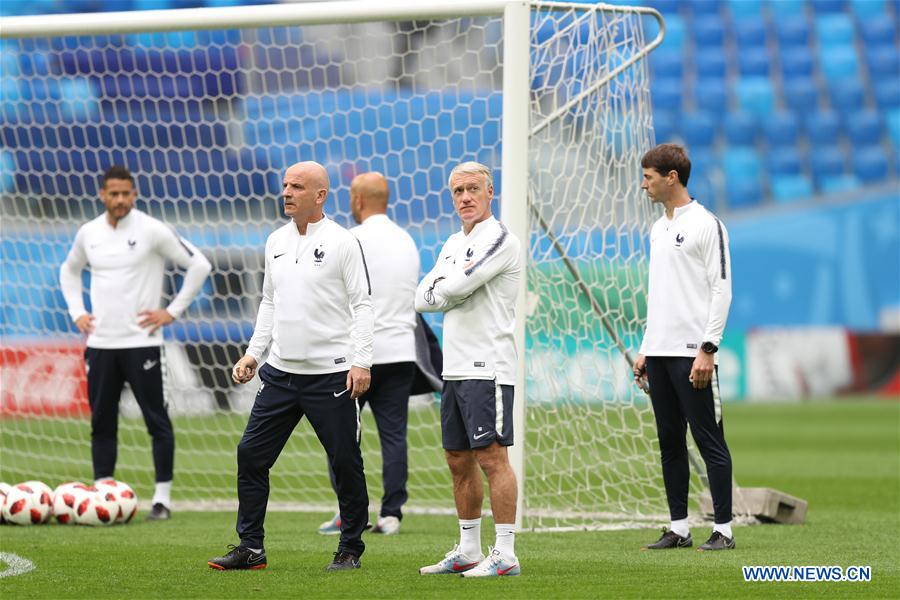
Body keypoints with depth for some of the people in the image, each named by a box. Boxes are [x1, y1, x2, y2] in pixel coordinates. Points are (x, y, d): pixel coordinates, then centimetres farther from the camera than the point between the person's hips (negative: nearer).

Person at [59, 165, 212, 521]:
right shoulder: (88, 234, 8)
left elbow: (199, 266, -4)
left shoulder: (152, 231, -6)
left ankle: (162, 499, -1)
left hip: (141, 342, -4)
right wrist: (77, 312, 14)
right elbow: (69, 270, 27)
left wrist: (173, 311, -6)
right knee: (101, 422, 7)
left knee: (157, 421, -4)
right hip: (100, 343, 5)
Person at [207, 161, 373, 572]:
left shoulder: (342, 243, -6)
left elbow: (362, 305, -8)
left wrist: (361, 361, -15)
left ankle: (350, 550, 12)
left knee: (345, 463, 0)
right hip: (280, 371, 6)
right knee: (251, 454, 1)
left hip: (331, 374, -6)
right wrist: (253, 353, 14)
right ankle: (251, 548, 8)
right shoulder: (276, 242, 12)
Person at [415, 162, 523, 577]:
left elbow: (457, 286, -18)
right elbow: (421, 298, 13)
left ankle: (505, 553, -12)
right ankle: (468, 551, 19)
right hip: (455, 368, 9)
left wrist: (440, 289, 3)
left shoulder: (498, 239, -9)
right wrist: (448, 294, -5)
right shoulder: (454, 244, 19)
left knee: (491, 457, -12)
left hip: (487, 367, -9)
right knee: (459, 460, 12)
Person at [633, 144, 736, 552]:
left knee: (709, 441, -6)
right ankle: (679, 528, 12)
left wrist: (708, 349, -17)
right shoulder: (658, 229, 18)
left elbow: (721, 289, -11)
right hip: (660, 352, 8)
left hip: (692, 353, -8)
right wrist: (645, 349, 18)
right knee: (670, 442, 8)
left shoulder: (706, 225, -7)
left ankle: (723, 529, -4)